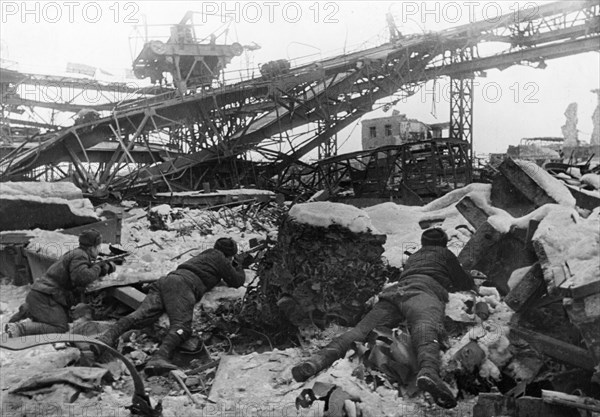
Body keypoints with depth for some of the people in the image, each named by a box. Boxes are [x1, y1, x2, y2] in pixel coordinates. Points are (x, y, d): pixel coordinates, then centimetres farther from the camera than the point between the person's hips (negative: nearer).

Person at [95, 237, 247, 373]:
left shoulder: (204, 255, 39)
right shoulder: (219, 258, 16)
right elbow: (237, 281, 22)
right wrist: (239, 267, 43)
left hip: (164, 281, 8)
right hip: (182, 285, -8)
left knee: (141, 315, -15)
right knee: (181, 327, -25)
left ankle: (107, 337, -38)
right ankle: (159, 358, -52)